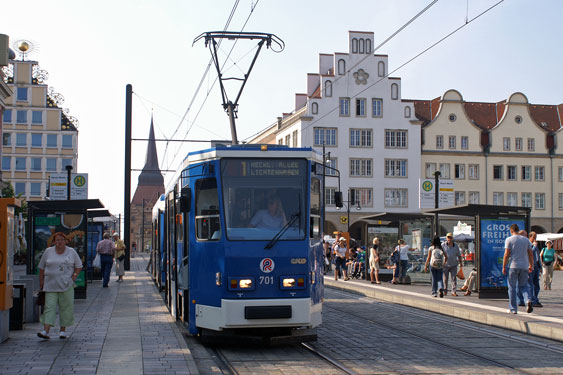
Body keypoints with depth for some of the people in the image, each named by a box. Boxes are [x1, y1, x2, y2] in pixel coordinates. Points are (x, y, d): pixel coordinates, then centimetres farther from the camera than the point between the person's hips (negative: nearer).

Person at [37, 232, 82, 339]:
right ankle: (45, 331, -14)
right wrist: (41, 282, 5)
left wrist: (74, 277, -3)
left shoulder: (71, 252, 6)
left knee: (66, 307, 2)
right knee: (49, 307, -8)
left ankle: (63, 330, 14)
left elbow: (79, 266, 11)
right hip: (50, 285, 0)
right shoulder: (48, 252, 6)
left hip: (66, 285, 0)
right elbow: (42, 268, 11)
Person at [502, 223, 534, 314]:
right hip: (524, 266, 3)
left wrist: (504, 267, -3)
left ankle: (513, 309, 7)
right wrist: (531, 266, 20)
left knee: (512, 287, 6)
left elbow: (506, 254, -8)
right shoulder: (526, 240, 10)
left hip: (513, 266, -3)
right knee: (523, 286, 13)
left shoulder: (509, 240, -2)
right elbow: (531, 254, 11)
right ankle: (528, 300, -15)